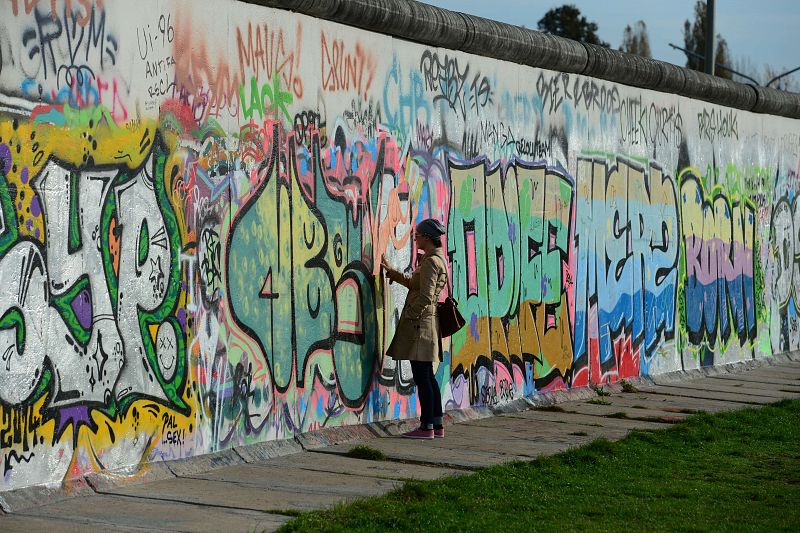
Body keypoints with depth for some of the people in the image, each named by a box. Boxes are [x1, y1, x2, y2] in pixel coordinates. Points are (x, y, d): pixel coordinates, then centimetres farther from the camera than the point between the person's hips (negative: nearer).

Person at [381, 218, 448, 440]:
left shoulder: (431, 262, -15)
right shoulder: (436, 259, 16)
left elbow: (425, 298, -20)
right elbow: (413, 283, 25)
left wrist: (409, 315, -13)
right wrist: (390, 271, 27)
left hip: (420, 322, -10)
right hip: (427, 323, 10)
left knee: (422, 376, -6)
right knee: (427, 376, 13)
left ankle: (426, 427, -4)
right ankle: (437, 424, 16)